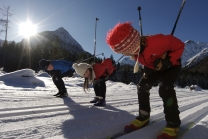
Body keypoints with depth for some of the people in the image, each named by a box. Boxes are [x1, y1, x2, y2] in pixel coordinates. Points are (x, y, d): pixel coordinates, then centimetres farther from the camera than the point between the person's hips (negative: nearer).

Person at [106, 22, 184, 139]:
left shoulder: (157, 41, -42)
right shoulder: (135, 49, -19)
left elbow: (180, 46, -26)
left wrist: (167, 62, -33)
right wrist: (147, 69, -3)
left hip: (172, 65, -6)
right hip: (154, 67, 7)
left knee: (165, 89, -27)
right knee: (142, 86, -6)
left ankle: (173, 124, -14)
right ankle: (144, 117, 6)